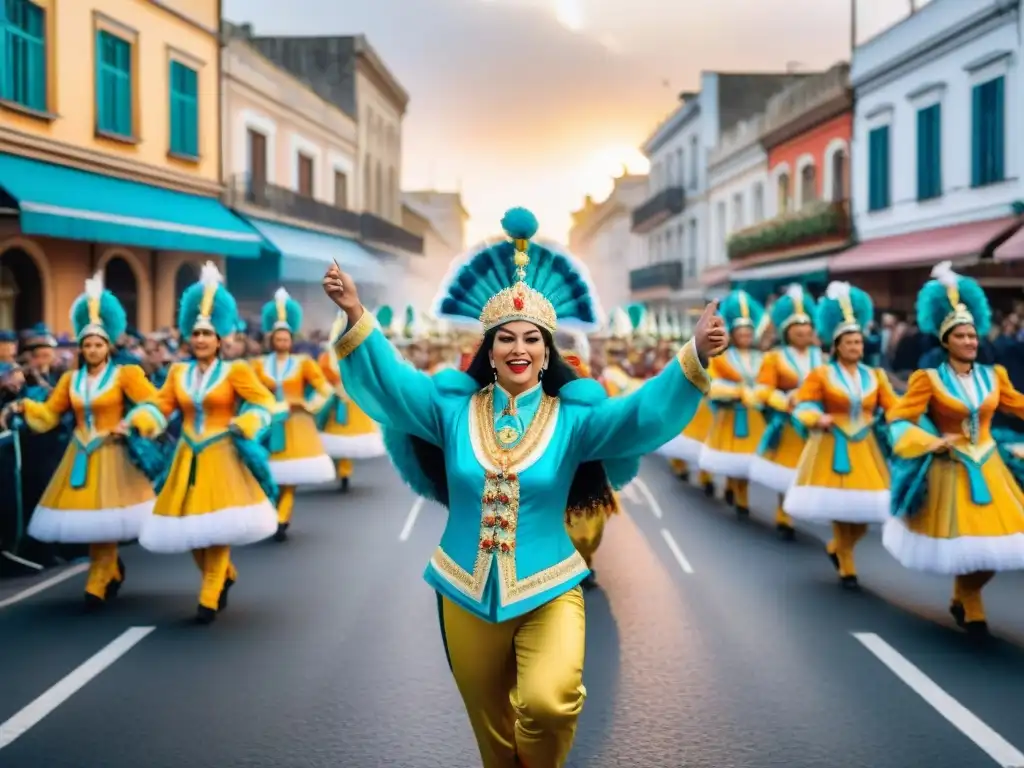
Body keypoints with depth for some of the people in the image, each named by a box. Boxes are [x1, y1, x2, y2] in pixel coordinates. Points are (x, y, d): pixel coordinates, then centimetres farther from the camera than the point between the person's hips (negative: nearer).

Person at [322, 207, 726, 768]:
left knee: (547, 703, -23)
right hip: (466, 594, 2)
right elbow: (393, 382, -10)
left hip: (548, 591, -2)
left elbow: (641, 413, -17)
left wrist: (694, 358, -32)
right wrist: (356, 315, -25)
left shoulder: (572, 418, -5)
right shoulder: (453, 408, 0)